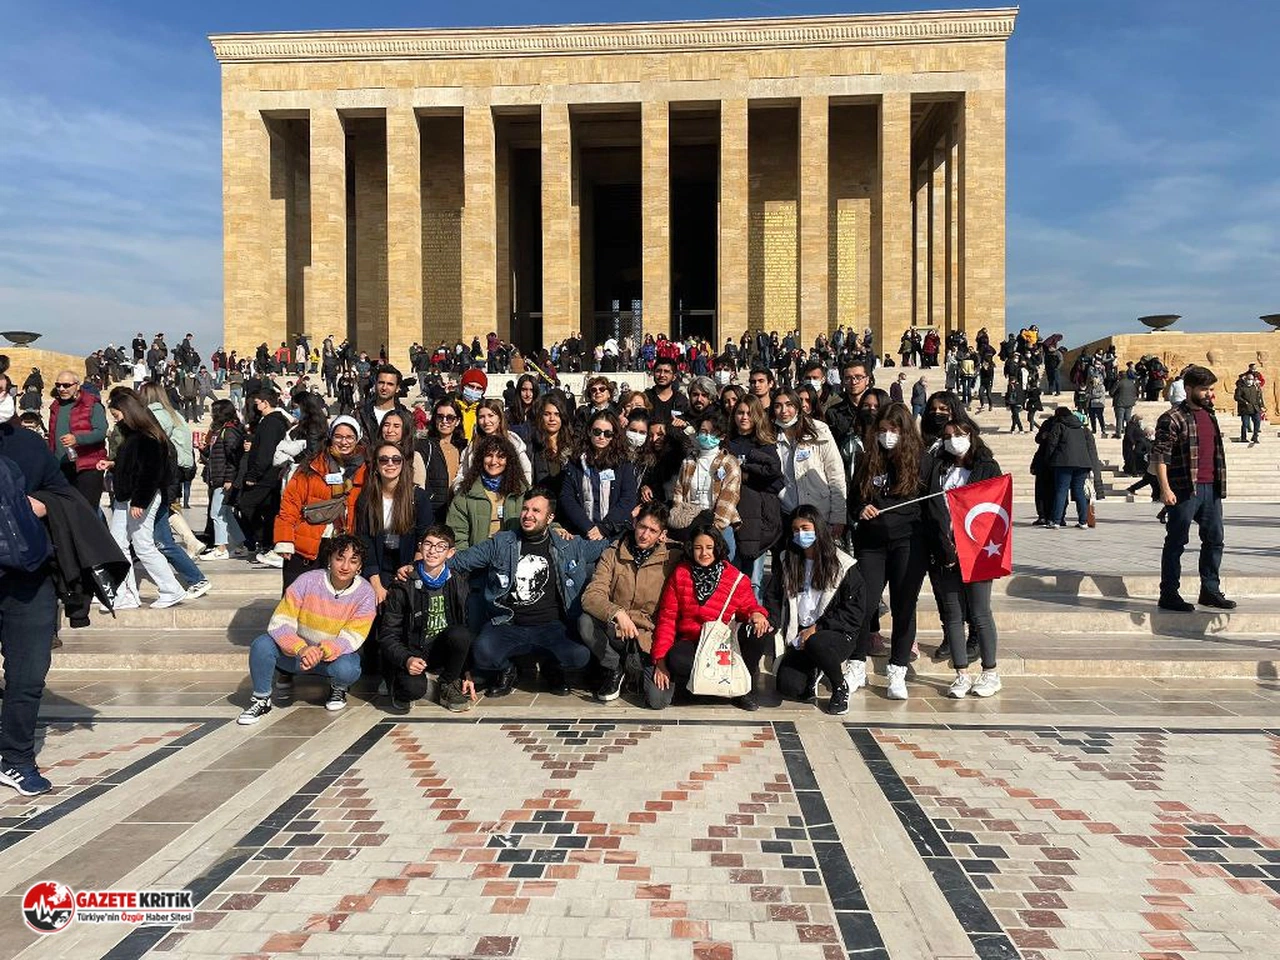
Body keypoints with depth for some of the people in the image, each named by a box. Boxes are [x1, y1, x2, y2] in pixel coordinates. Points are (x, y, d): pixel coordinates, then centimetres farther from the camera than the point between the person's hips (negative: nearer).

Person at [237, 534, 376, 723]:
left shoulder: (365, 594, -14)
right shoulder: (307, 581, -15)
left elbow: (351, 639, -20)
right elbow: (280, 623, -20)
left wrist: (321, 651, -40)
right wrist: (301, 649, -38)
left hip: (335, 654, -1)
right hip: (296, 651, 1)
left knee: (347, 668, -35)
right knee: (261, 645, -26)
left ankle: (338, 688, 4)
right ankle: (261, 700, -1)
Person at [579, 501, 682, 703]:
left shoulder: (672, 558, 1)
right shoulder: (613, 554, 1)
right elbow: (591, 596, -12)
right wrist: (618, 613, -30)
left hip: (648, 635, 0)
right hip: (614, 630, 1)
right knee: (586, 621, -31)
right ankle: (614, 669, -1)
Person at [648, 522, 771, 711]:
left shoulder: (736, 578, 2)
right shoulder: (680, 574, 3)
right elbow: (667, 618, 2)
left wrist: (756, 613, -18)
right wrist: (660, 659, -8)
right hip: (690, 642, -1)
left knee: (759, 631, -29)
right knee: (675, 659, -35)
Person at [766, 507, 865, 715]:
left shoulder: (843, 565, -4)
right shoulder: (788, 562, 11)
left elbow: (855, 610, -8)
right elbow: (774, 596, 16)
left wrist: (817, 627, -15)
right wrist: (770, 621, -6)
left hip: (838, 635, -4)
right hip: (800, 636, 4)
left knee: (816, 643, -39)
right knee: (788, 687, -19)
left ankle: (841, 688, -9)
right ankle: (813, 673, 18)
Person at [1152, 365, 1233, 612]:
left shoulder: (1210, 415, 15)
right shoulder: (1172, 419, -10)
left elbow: (1215, 452, 23)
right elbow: (1159, 455, -15)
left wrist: (1218, 484, 19)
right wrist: (1165, 489, -22)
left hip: (1210, 488, 8)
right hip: (1184, 490, -8)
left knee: (1215, 539, 13)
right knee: (1176, 542, -2)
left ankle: (1210, 591, 24)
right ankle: (1169, 594, 5)